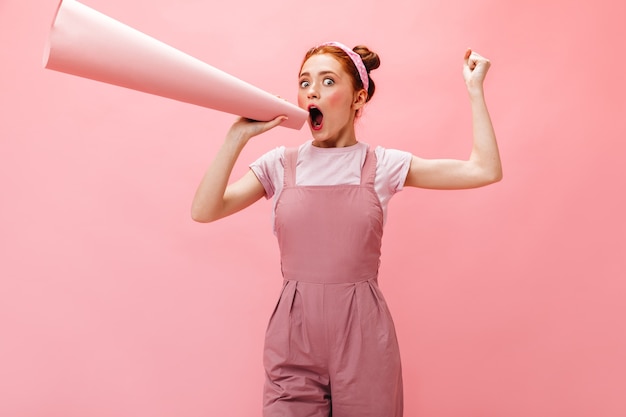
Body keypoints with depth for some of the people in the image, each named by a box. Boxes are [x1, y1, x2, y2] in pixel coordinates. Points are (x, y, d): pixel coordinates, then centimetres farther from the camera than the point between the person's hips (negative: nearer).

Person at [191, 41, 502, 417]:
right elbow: (204, 211, -7)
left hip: (364, 336, 0)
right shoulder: (280, 164, 3)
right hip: (293, 335, 1)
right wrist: (238, 135, -12)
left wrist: (474, 89, -1)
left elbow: (485, 170, -3)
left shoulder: (382, 164, 0)